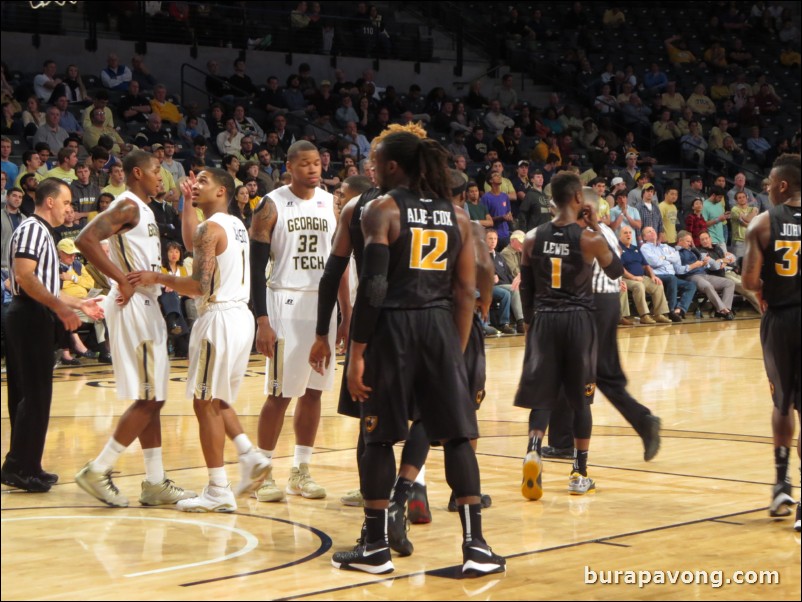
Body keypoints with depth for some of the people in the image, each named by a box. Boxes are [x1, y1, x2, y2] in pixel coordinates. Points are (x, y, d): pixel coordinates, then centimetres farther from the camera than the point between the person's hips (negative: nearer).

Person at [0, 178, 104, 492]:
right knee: (36, 395, -9)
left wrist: (78, 303, 27)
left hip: (33, 317, 10)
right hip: (30, 317, -10)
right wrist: (60, 307, -23)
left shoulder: (41, 232, 21)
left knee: (27, 395, 11)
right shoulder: (32, 229, -11)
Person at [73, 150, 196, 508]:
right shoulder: (127, 207, -13)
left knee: (153, 399, 11)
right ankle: (98, 472, -5)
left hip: (146, 306, 10)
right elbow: (85, 239, -27)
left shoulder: (142, 210, 17)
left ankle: (155, 483, 14)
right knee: (149, 399, -9)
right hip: (134, 307, -10)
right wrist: (123, 280, -24)